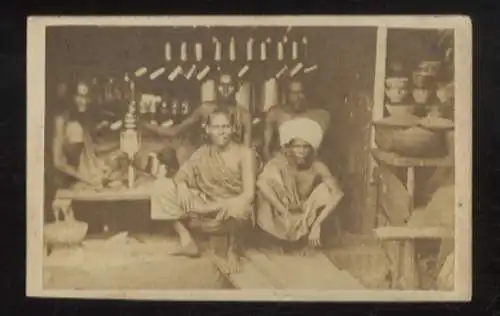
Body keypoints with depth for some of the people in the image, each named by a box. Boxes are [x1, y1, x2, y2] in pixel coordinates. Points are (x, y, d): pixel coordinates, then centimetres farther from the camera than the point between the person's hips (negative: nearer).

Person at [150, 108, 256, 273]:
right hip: (206, 210, 5)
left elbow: (249, 194, -20)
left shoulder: (245, 153, -11)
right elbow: (181, 175, -3)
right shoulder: (202, 153, 3)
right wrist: (181, 186, -28)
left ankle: (233, 250, -11)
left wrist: (234, 203, -43)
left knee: (238, 208, -42)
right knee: (163, 187, -7)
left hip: (230, 211, -5)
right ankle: (187, 241, -6)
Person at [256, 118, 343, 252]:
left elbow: (337, 194, -26)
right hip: (283, 216, -1)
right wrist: (285, 213, -42)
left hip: (307, 214, 1)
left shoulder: (316, 166, -18)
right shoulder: (280, 162, -22)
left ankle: (309, 238, -7)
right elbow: (261, 183, -40)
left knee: (326, 190, -23)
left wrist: (317, 224, -32)